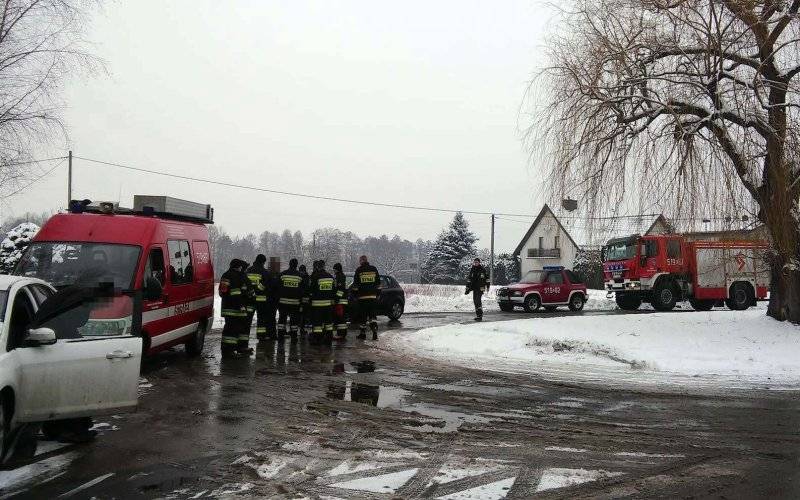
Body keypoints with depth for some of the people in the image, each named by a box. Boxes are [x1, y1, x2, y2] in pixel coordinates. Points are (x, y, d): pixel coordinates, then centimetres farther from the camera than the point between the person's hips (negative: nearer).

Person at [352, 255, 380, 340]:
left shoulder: (359, 270, -3)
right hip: (373, 297, 2)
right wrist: (378, 293, 19)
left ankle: (363, 333, 9)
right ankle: (375, 331, -12)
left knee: (362, 315, 5)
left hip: (362, 296, -2)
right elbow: (378, 283, 11)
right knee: (373, 315, 4)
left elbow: (355, 284, -1)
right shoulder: (374, 269, 6)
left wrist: (355, 293, 9)